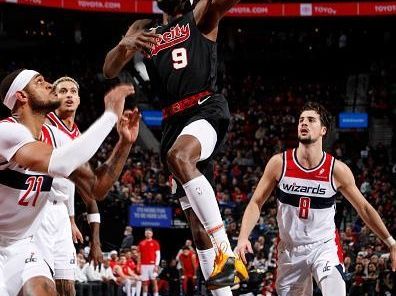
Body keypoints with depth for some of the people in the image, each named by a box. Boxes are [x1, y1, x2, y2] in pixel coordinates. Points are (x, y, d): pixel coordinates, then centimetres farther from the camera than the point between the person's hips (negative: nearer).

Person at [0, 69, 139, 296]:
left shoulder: (56, 137, 2)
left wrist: (125, 143, -8)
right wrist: (110, 115, -33)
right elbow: (60, 164, -39)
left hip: (21, 246, 6)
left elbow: (96, 189, 5)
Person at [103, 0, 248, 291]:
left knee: (178, 156, -36)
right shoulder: (144, 29, 22)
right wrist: (124, 45, -12)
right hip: (175, 122, 6)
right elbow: (109, 71, 10)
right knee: (196, 219, 4)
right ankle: (222, 291, 9)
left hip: (207, 109, -6)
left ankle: (226, 252, -37)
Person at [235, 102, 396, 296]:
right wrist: (243, 238, -19)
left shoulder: (337, 170, -11)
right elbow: (256, 203, -3)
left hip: (324, 246, -2)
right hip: (290, 249, 2)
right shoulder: (279, 163, -9)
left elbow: (363, 208, 1)